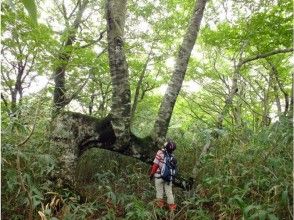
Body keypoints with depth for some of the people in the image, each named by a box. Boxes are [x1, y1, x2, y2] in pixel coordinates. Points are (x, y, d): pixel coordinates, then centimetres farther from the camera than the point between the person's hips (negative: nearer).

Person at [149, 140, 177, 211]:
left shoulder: (160, 153, -17)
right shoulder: (172, 156, -6)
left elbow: (155, 165, -15)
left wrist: (151, 174, -4)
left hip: (159, 176, -3)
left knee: (159, 191, 12)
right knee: (169, 192, 14)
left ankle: (160, 205, 21)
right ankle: (172, 206, 20)